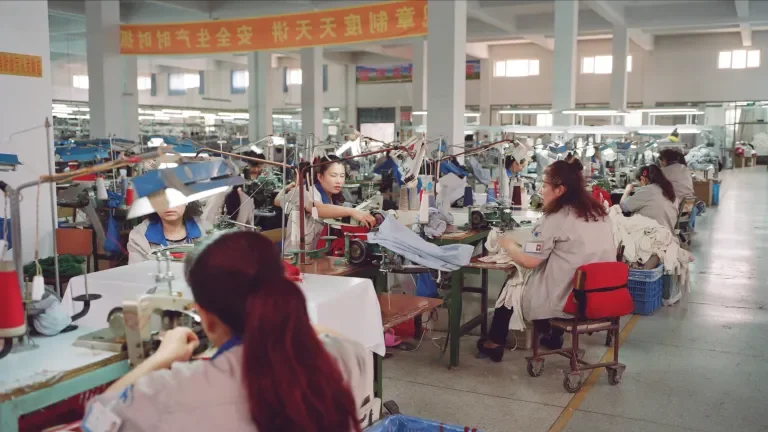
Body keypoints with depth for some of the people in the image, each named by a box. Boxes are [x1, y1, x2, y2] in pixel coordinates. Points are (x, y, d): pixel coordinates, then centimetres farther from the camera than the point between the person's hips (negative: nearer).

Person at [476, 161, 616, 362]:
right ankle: (552, 335, 40)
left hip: (568, 300, -7)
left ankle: (495, 344, 29)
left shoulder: (556, 218, -15)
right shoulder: (599, 213, 7)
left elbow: (529, 261, -14)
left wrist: (509, 245, 6)